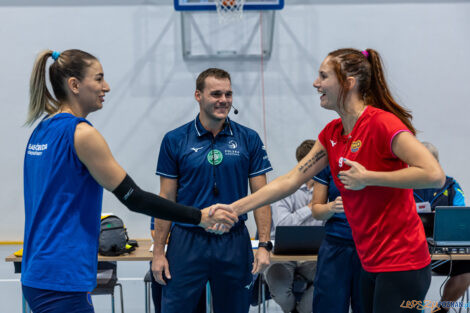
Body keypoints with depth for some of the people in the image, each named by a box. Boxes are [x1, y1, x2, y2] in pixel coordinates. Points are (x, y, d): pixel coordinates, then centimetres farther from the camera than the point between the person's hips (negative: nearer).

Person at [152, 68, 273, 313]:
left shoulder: (248, 139, 3)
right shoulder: (175, 140, 1)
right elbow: (166, 199, 3)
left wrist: (264, 245, -6)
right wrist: (158, 251, -1)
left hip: (234, 243, 1)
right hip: (187, 240, -1)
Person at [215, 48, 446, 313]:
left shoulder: (382, 123, -16)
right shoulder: (332, 133, 9)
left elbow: (434, 175, -24)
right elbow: (291, 180, 11)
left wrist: (368, 177, -20)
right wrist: (233, 209, 6)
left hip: (400, 264, -8)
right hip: (372, 264, 8)